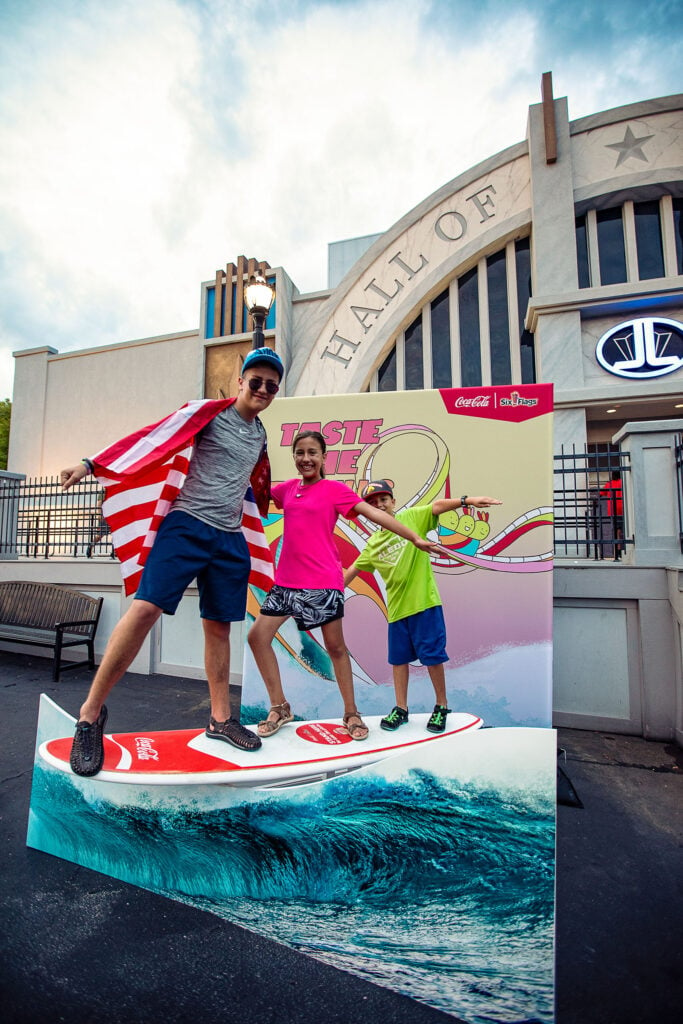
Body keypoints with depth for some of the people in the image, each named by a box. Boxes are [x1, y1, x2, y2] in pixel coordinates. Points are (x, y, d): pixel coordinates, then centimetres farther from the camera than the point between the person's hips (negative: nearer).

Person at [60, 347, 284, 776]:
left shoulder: (260, 435, 17)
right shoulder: (208, 412, 0)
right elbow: (152, 437, -7)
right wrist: (93, 464, -13)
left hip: (230, 539, 5)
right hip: (186, 524, -5)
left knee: (219, 626, 8)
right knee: (147, 607, -16)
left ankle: (220, 718, 20)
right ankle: (91, 712, 1)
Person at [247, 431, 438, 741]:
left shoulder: (335, 489, -5)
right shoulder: (287, 488, 9)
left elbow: (375, 513, -12)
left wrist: (414, 537, -17)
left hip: (323, 582, -5)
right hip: (286, 580, 5)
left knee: (335, 647, 5)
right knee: (257, 636, 4)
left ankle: (351, 714, 26)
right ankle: (279, 707, 22)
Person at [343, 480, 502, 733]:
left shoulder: (411, 518, -3)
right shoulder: (372, 544, 9)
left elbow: (437, 506, -18)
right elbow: (353, 569, 17)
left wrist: (467, 500, -34)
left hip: (423, 601, -4)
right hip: (396, 607, 5)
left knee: (432, 655, 4)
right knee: (399, 657, 13)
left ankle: (441, 707, 24)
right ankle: (401, 709, 28)